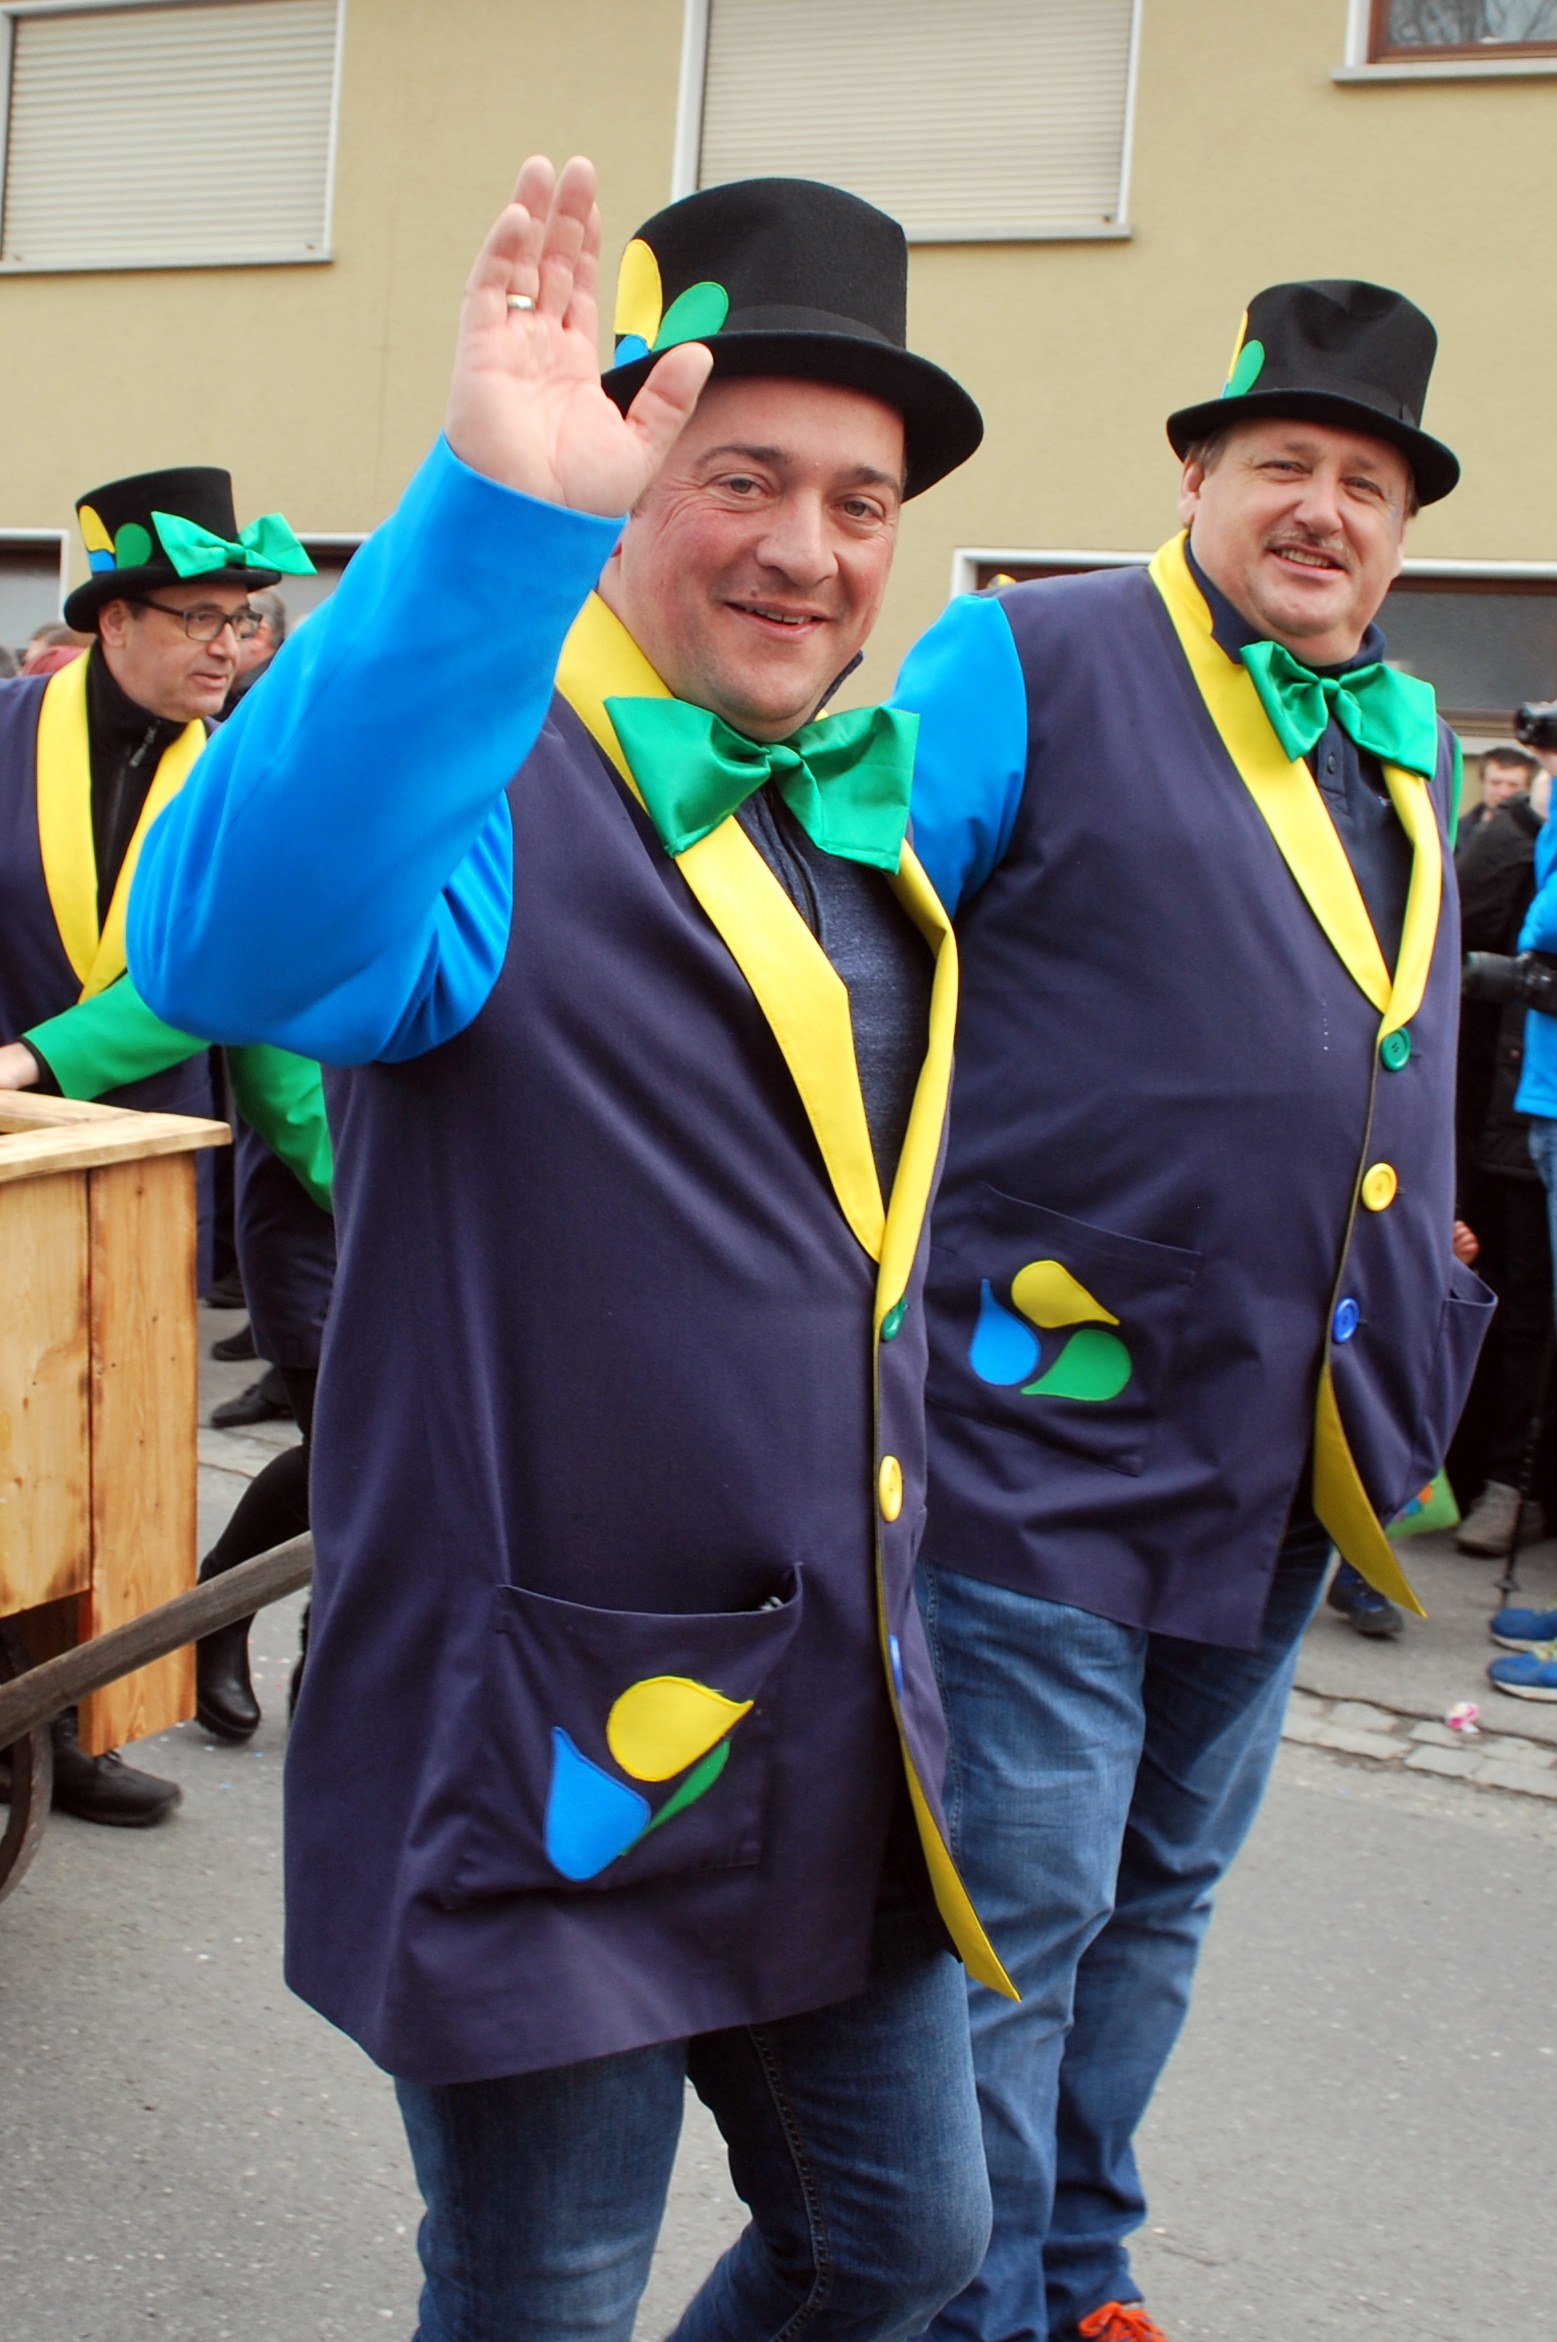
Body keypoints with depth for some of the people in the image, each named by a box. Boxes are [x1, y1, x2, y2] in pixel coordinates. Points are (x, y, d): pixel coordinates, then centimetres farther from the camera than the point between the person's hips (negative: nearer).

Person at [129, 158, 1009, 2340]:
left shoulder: (870, 802, 10)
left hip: (844, 1743, 8)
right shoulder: (492, 779, -15)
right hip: (560, 1749, -7)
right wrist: (497, 514, -48)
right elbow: (232, 944, -39)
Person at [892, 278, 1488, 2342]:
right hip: (1048, 1432, -7)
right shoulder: (1032, 665, -7)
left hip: (1284, 1463, 7)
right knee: (1012, 1914, 0)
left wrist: (1409, 1368, 20)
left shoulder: (1409, 744, 14)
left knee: (1157, 1897, 19)